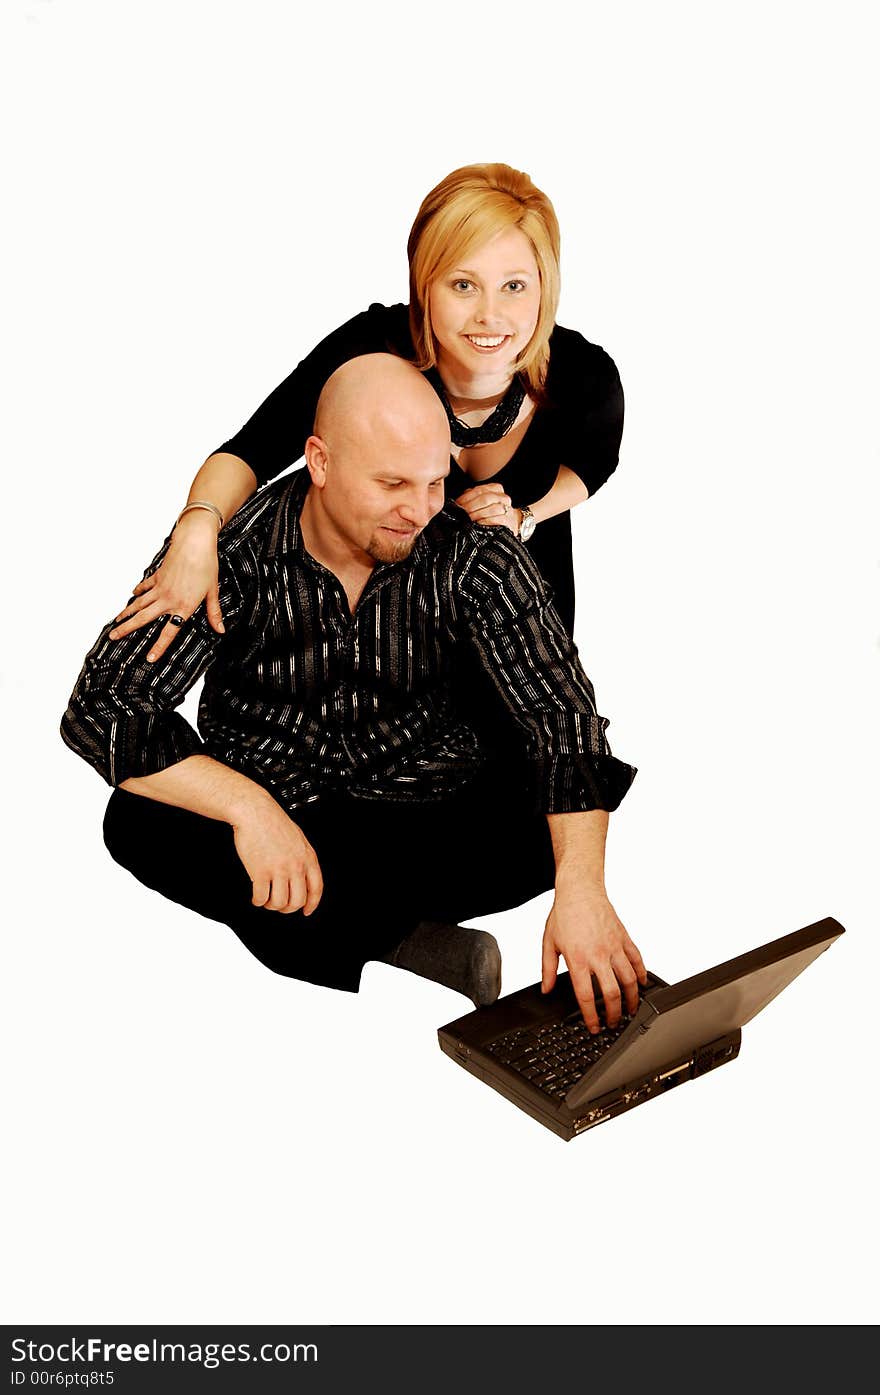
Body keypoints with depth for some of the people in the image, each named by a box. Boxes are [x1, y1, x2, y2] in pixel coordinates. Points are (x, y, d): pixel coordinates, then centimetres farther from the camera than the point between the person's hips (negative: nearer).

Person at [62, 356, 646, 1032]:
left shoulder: (474, 551, -13)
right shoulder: (232, 550, -14)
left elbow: (560, 707, -19)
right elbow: (102, 709, -17)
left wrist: (582, 887, -34)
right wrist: (248, 806, -32)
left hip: (428, 808, 1)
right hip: (270, 802, 0)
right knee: (139, 821, -28)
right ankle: (413, 939, -16)